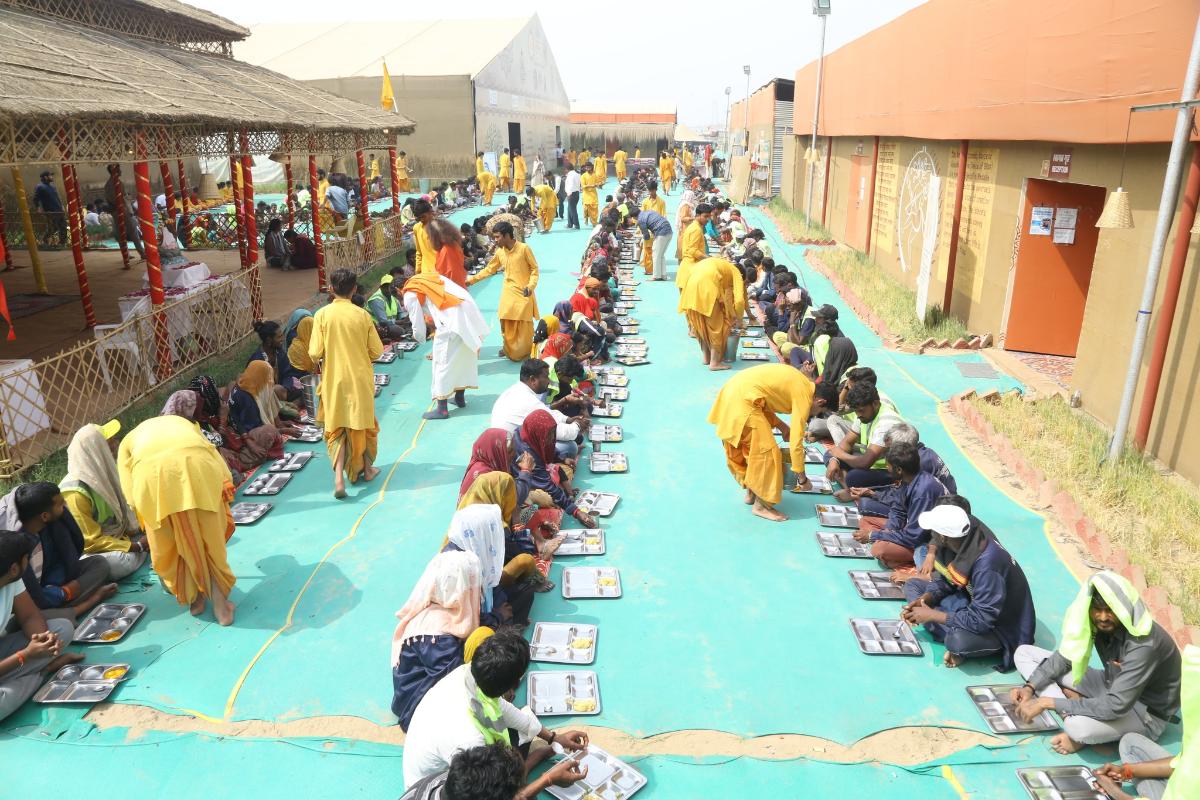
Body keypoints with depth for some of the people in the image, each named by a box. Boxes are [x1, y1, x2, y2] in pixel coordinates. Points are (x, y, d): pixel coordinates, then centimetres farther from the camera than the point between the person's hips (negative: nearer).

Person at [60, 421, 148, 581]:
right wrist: (137, 546, -24)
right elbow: (92, 542, -27)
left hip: (112, 534, 7)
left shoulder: (97, 474, -6)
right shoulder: (75, 494, -30)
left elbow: (117, 509, 10)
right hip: (88, 551, -7)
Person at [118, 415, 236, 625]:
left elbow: (131, 492, 21)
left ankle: (194, 599, 36)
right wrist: (224, 511, 37)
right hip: (197, 465, 1)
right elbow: (220, 467, 29)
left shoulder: (129, 441, 39)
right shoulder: (185, 423, 43)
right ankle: (221, 605, 24)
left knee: (169, 545, 23)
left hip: (150, 472, -1)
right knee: (211, 541, 19)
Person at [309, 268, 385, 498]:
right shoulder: (362, 315, -7)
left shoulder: (322, 315, -10)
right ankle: (367, 468, 33)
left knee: (336, 428, 7)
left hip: (334, 381, -1)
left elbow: (315, 353, -12)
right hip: (360, 379, 1)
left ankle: (339, 477, -9)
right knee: (363, 422, 19)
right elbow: (376, 351, -4)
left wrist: (318, 357, 11)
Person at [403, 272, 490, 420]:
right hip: (468, 311, 8)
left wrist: (418, 337, 30)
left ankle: (442, 409, 7)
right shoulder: (431, 279, 28)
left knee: (443, 361, 3)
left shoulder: (410, 295, 6)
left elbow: (418, 327, 9)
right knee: (464, 357, 21)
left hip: (452, 321, -8)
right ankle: (460, 397, 36)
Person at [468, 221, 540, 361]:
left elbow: (535, 269, -6)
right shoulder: (499, 252, 4)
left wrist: (531, 285, -19)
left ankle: (525, 353, 12)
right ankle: (509, 349, 22)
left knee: (524, 326, -1)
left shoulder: (524, 248, -12)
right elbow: (489, 269, 14)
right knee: (506, 323, 6)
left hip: (523, 293, -5)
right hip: (508, 292, 5)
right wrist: (472, 280, 9)